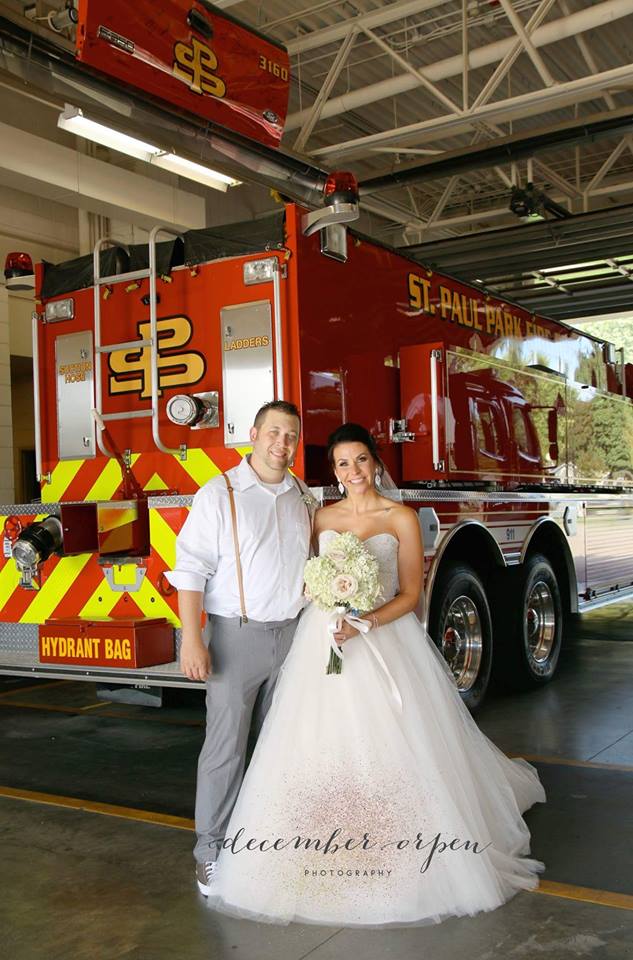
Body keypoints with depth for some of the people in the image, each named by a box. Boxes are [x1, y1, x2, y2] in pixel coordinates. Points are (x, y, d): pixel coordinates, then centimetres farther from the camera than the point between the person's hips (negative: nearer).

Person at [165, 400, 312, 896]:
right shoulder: (220, 494, -8)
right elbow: (191, 569, -11)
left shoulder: (302, 497, 9)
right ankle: (212, 850, 12)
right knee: (226, 745, 0)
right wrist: (192, 640, -18)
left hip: (292, 634, 5)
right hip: (238, 636, -5)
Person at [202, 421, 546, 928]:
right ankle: (326, 860, 16)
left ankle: (405, 864, 16)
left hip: (386, 642, -3)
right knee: (321, 748, 2)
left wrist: (362, 623, -18)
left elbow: (410, 595, -4)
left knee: (390, 750, -2)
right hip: (322, 643, 3)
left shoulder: (402, 518, -1)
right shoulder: (323, 518, 10)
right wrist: (331, 620, -7)